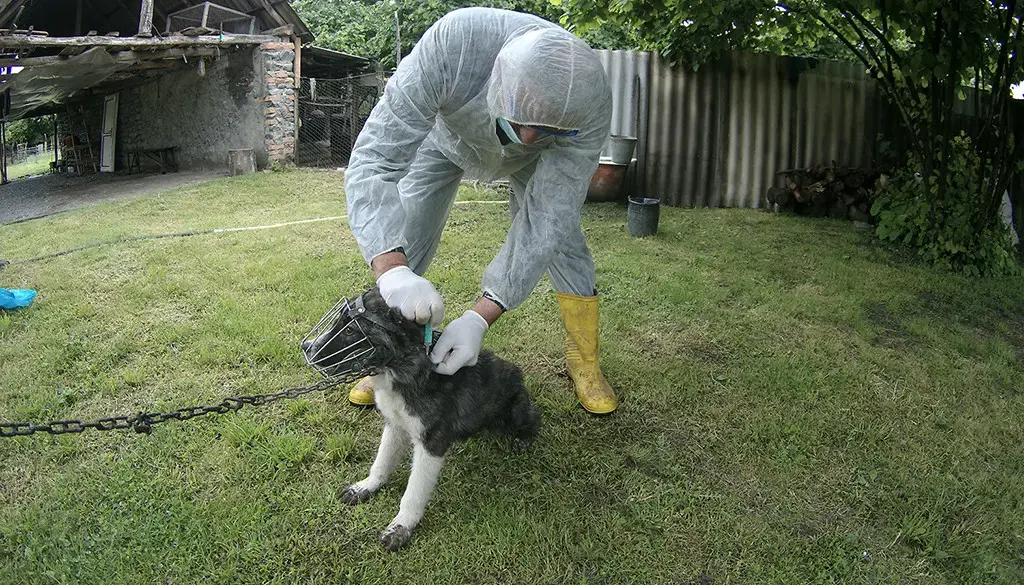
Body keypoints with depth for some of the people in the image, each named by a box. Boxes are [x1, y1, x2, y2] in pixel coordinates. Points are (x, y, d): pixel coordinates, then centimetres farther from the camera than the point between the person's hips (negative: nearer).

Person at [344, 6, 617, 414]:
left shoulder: (589, 107, -40)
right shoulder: (450, 45, -46)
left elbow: (545, 222, -38)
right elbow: (374, 159, -46)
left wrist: (480, 318, -48)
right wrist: (391, 269, -63)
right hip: (447, 137, 0)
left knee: (562, 241, -10)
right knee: (402, 243, -7)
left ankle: (585, 363, 10)